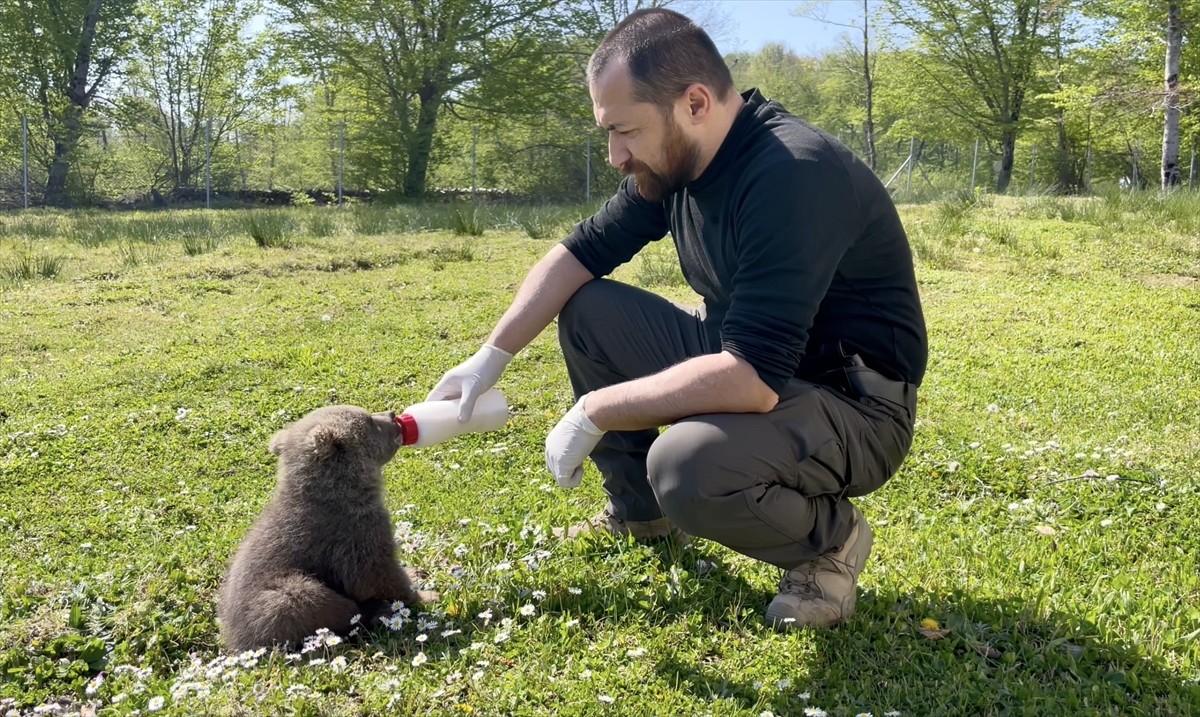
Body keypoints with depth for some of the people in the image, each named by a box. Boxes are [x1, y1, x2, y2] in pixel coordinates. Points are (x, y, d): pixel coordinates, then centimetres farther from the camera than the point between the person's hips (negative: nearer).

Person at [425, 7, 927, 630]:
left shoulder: (794, 176, -29)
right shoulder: (674, 158, -3)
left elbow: (752, 378, -35)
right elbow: (581, 252, 8)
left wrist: (595, 411, -26)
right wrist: (491, 358, 1)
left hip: (852, 407, -8)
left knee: (687, 464, -36)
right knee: (587, 309, 3)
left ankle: (831, 537, -3)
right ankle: (642, 513, 18)